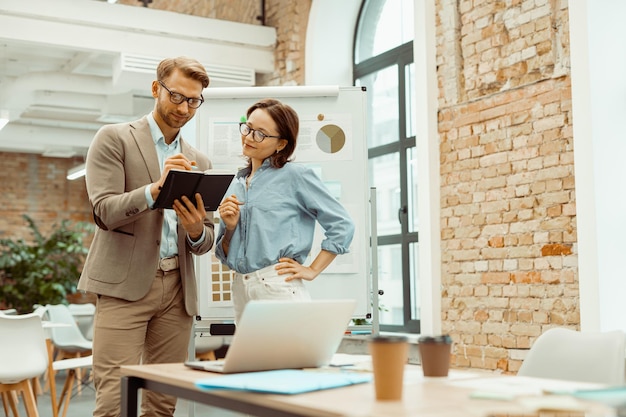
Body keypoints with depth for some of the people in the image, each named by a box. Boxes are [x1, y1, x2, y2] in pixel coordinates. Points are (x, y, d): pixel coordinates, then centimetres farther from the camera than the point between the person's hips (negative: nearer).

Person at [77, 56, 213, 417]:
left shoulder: (200, 162, 17)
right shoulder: (114, 139, 3)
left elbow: (206, 242, 15)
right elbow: (104, 211, -9)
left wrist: (196, 230, -9)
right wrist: (155, 188, -25)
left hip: (178, 289, 5)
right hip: (125, 284, -4)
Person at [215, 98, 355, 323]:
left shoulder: (296, 176, -3)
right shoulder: (237, 183, 14)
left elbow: (342, 225, -4)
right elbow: (224, 254, 16)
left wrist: (312, 270, -5)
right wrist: (230, 227, -3)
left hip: (280, 288, -6)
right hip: (240, 289, 6)